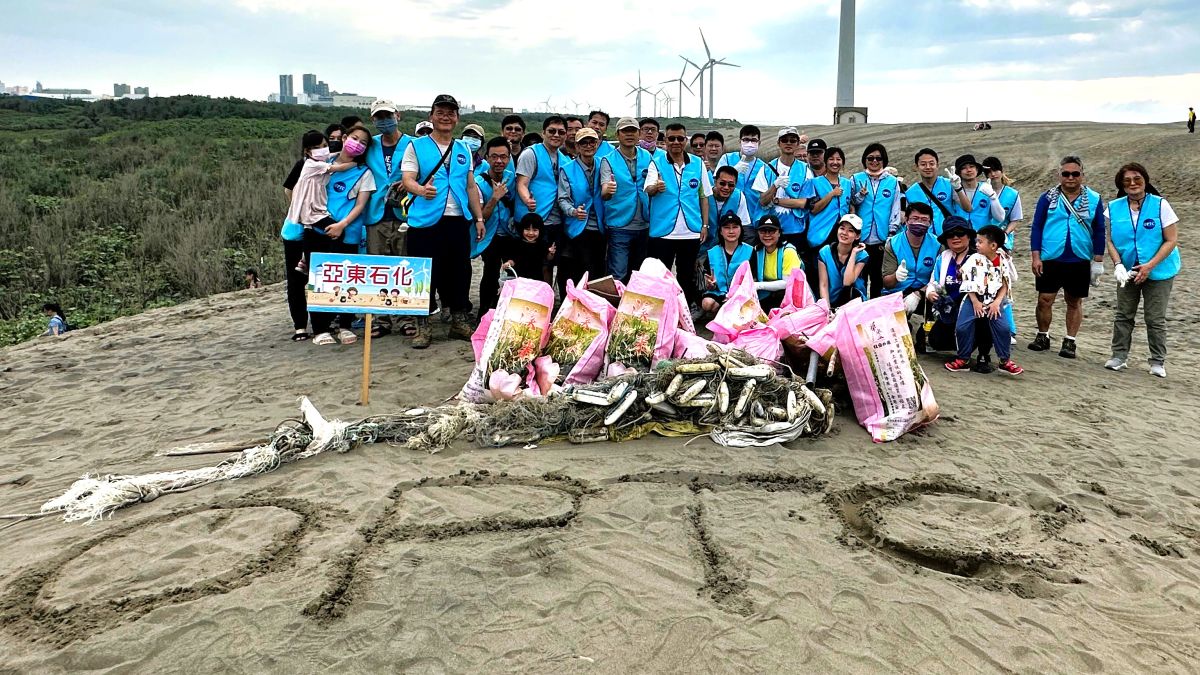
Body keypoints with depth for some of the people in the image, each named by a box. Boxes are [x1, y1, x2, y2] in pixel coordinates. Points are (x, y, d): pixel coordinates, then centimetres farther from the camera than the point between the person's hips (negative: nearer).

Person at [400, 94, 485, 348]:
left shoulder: (463, 150, 17)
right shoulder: (416, 146, 3)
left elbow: (471, 186, 19)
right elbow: (408, 179, -8)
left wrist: (479, 218, 14)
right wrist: (421, 189, -30)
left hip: (458, 220, 4)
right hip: (426, 221, -4)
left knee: (459, 272, 9)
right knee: (426, 273, -2)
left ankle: (459, 321, 20)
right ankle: (423, 325, 7)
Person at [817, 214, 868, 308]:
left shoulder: (861, 255, -6)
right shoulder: (824, 252, -4)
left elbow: (847, 282, -20)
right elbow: (823, 285, -9)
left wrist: (853, 253, -17)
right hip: (832, 303, 0)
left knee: (848, 290, -32)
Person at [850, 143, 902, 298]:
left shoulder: (892, 182, 7)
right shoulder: (856, 179, 6)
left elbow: (895, 209, 6)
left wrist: (892, 232, -1)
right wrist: (860, 195, -12)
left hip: (881, 238, 1)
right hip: (860, 237, -1)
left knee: (877, 275, 9)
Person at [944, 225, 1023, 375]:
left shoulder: (1004, 261, -1)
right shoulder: (975, 259, -4)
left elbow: (1005, 284, 0)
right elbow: (969, 284, -3)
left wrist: (997, 302, -12)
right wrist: (975, 302, -11)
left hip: (994, 300, 0)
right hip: (974, 299, 0)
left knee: (1002, 327, -16)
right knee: (962, 327, -15)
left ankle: (1005, 361, 2)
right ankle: (963, 360, 3)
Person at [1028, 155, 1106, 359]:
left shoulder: (1094, 199, 2)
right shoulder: (1048, 197, 1)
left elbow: (1099, 232, 5)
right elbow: (1036, 227, 2)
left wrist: (1098, 261, 2)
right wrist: (1036, 257, -5)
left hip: (1080, 261, 1)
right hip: (1050, 259, 0)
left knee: (1074, 302, 8)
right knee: (1045, 299, 0)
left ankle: (1070, 342, 16)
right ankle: (1043, 336, 17)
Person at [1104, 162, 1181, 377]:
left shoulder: (1160, 205, -10)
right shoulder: (1114, 208, -1)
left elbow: (1171, 240, -9)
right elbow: (1111, 240, 2)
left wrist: (1149, 266, -18)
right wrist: (1118, 265, -14)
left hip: (1158, 272, -3)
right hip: (1127, 271, 3)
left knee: (1155, 318, 1)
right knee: (1123, 316, 8)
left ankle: (1158, 362, 11)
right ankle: (1119, 356, 18)